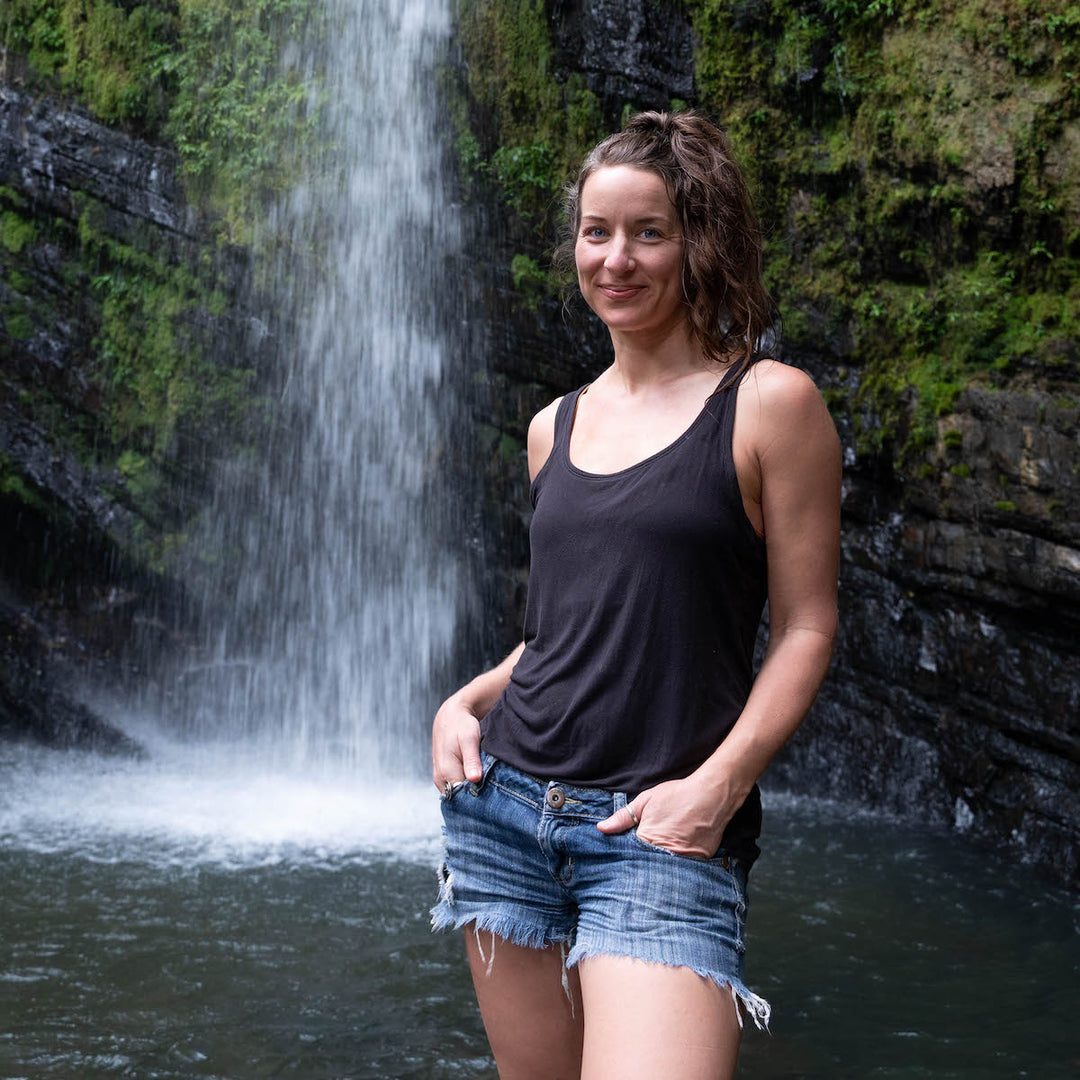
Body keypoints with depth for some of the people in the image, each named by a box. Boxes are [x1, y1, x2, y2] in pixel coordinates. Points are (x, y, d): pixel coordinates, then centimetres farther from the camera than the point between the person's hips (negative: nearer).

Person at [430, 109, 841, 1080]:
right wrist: (465, 702, 5)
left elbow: (806, 628, -4)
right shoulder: (557, 427, 13)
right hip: (504, 804, 6)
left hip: (660, 830, -5)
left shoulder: (769, 403, -4)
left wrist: (717, 785, -16)